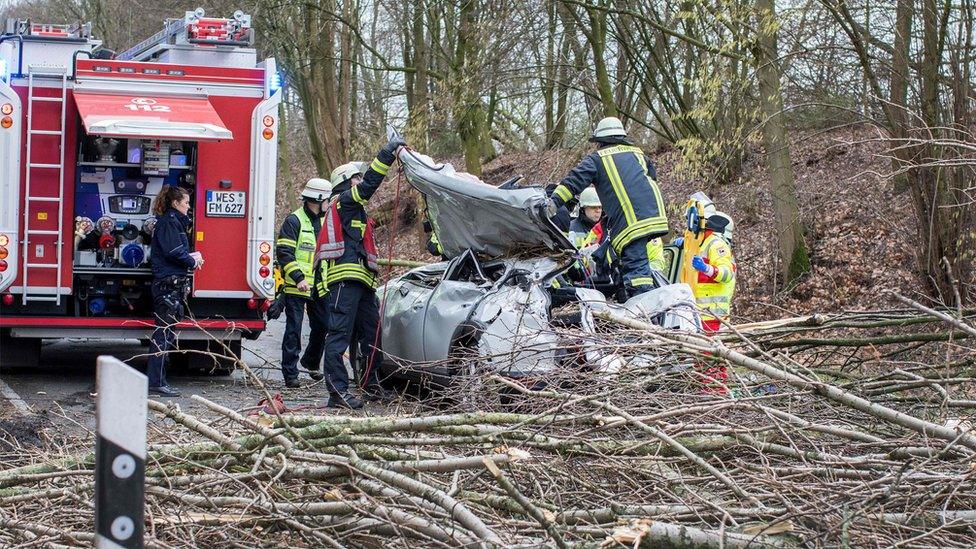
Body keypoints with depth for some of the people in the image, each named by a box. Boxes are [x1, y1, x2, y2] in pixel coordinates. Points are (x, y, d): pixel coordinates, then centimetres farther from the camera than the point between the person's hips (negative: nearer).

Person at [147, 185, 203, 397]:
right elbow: (173, 253, -19)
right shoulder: (169, 222, -10)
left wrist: (191, 256, 6)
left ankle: (156, 381, 15)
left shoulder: (175, 222, 21)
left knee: (166, 333, 12)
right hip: (168, 284, -11)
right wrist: (193, 262, -6)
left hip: (173, 285, 11)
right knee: (164, 333, -9)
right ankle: (156, 382, -9)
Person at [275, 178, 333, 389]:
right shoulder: (294, 221, -9)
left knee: (322, 326, 12)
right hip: (297, 287, -7)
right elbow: (284, 253, -15)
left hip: (319, 287, 7)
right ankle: (290, 375, -1)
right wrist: (298, 278, -23)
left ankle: (311, 362, 34)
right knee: (294, 329, -4)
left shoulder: (324, 221, 15)